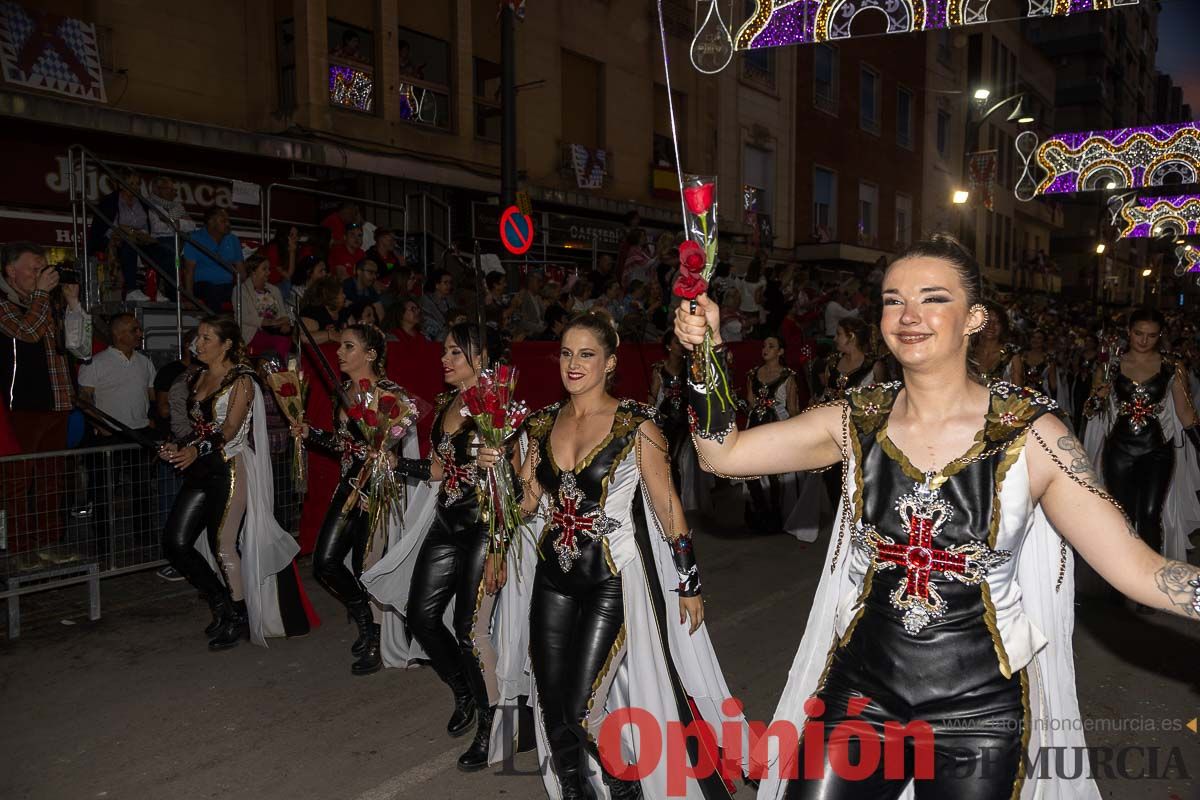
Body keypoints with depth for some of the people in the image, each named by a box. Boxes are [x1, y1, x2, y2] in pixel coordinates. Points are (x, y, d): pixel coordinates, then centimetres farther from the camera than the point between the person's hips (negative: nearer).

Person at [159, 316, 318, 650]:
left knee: (222, 544, -5)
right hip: (203, 470, 8)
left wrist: (197, 450, -27)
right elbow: (199, 427, 16)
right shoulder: (199, 378, 15)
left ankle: (239, 618, 13)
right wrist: (179, 447, -1)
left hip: (231, 469, -8)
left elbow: (230, 430, -15)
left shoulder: (241, 380, -8)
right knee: (175, 541, 3)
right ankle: (222, 603, 20)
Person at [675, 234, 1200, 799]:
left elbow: (1137, 569, -12)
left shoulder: (1029, 433, -10)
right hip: (859, 689, 2)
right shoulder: (856, 422, -3)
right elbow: (725, 452, -4)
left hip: (979, 709, -1)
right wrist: (707, 352, -14)